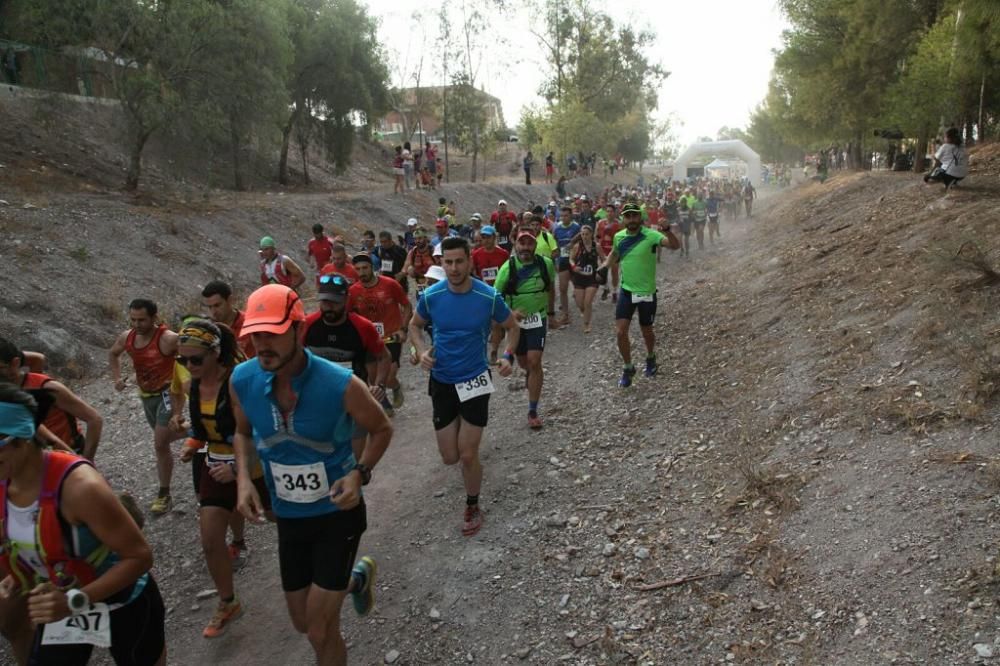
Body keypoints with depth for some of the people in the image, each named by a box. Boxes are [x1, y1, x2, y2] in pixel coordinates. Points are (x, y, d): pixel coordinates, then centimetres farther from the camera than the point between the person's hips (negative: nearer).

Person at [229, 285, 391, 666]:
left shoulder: (341, 385, -25)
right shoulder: (242, 381, -14)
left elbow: (382, 430, -6)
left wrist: (359, 473, -22)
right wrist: (244, 479, -9)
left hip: (337, 514, -4)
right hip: (288, 517, 5)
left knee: (320, 632, 0)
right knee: (303, 623, 20)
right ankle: (356, 579, 51)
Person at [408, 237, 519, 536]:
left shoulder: (489, 297, -15)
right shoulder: (430, 296, -12)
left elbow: (512, 327, 4)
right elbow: (415, 325, 8)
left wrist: (508, 356, -12)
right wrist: (422, 351, -11)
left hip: (475, 380, -2)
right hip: (442, 381, 2)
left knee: (468, 455, -2)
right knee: (450, 457, 7)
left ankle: (472, 507, 25)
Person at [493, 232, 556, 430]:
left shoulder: (546, 263, -10)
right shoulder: (508, 267, -15)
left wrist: (551, 312, 16)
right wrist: (510, 312, -27)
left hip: (538, 319, -1)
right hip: (515, 320, 1)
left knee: (534, 362, -13)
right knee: (523, 362, 16)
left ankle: (533, 411, -6)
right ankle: (532, 376, 55)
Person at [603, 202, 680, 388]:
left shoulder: (650, 235, -17)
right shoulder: (619, 237, -2)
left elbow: (675, 245, -32)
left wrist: (667, 229, -50)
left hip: (647, 292, -3)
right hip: (626, 291, 3)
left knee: (646, 331, 14)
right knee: (620, 332, -5)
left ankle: (651, 358, 45)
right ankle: (628, 368, 15)